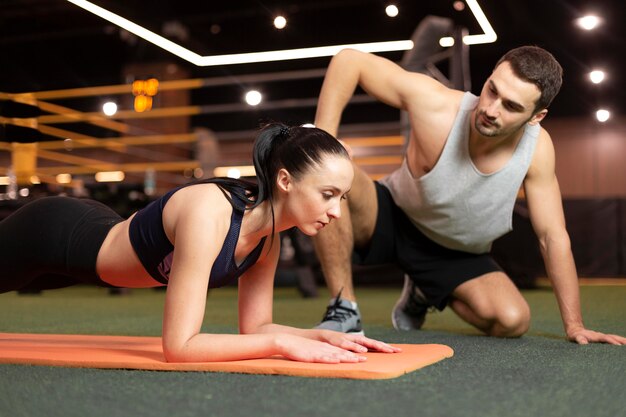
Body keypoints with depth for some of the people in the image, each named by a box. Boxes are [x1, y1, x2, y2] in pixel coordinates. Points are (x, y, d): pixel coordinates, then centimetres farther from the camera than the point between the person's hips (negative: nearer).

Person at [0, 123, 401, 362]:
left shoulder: (270, 235, -16)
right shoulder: (209, 215, -41)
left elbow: (254, 326, -6)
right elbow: (179, 345, -42)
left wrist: (323, 336, -21)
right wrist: (282, 343, -41)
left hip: (93, 231, 7)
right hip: (51, 233, -7)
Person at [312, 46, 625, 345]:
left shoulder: (537, 149, -23)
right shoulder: (436, 104, -32)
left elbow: (553, 235, -13)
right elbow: (349, 60, -26)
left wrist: (574, 325, -12)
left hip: (457, 254, 3)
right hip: (390, 218, -3)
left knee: (513, 321, -20)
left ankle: (423, 294, 13)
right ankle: (343, 310, -20)